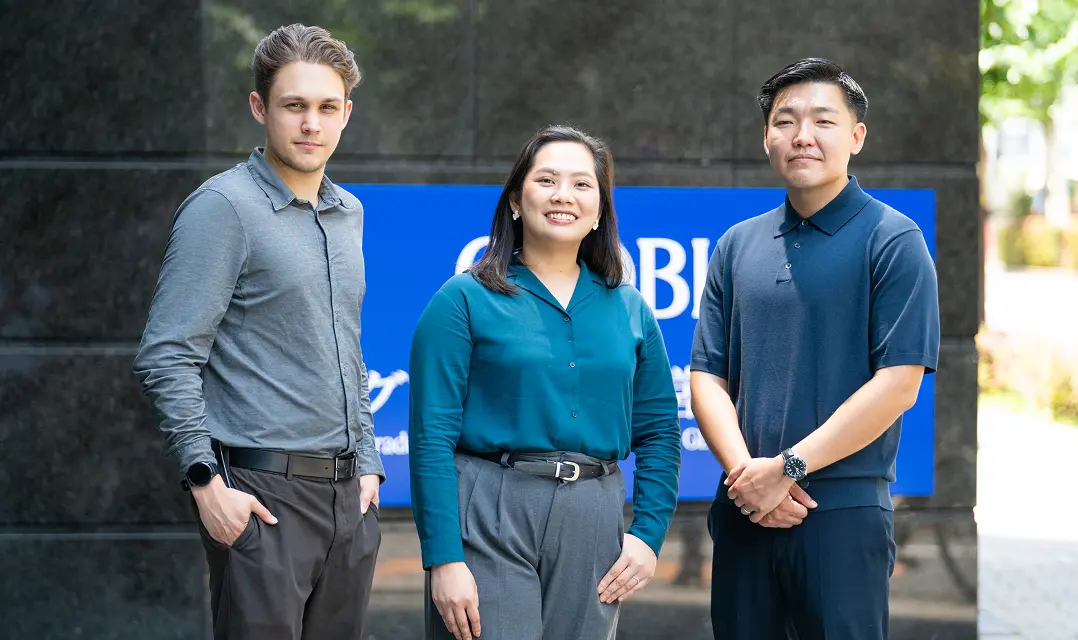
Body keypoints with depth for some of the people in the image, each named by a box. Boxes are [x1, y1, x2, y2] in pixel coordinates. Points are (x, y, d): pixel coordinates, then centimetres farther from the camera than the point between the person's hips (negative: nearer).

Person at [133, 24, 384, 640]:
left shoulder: (348, 213, 15)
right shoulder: (223, 207, -8)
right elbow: (166, 359, -12)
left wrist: (367, 463, 17)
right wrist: (206, 481, -16)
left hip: (348, 494, 7)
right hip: (264, 495, -7)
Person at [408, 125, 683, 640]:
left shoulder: (629, 309, 12)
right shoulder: (464, 301, -1)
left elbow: (660, 431, 14)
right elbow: (431, 435, -7)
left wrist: (649, 533, 2)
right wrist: (443, 558, -14)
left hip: (593, 521, 4)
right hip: (489, 520, -4)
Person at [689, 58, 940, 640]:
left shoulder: (893, 241, -2)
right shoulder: (737, 246, 12)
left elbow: (898, 384, -10)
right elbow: (708, 377, 9)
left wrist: (788, 468, -13)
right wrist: (745, 470, -9)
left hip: (844, 511, -4)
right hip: (743, 513, 4)